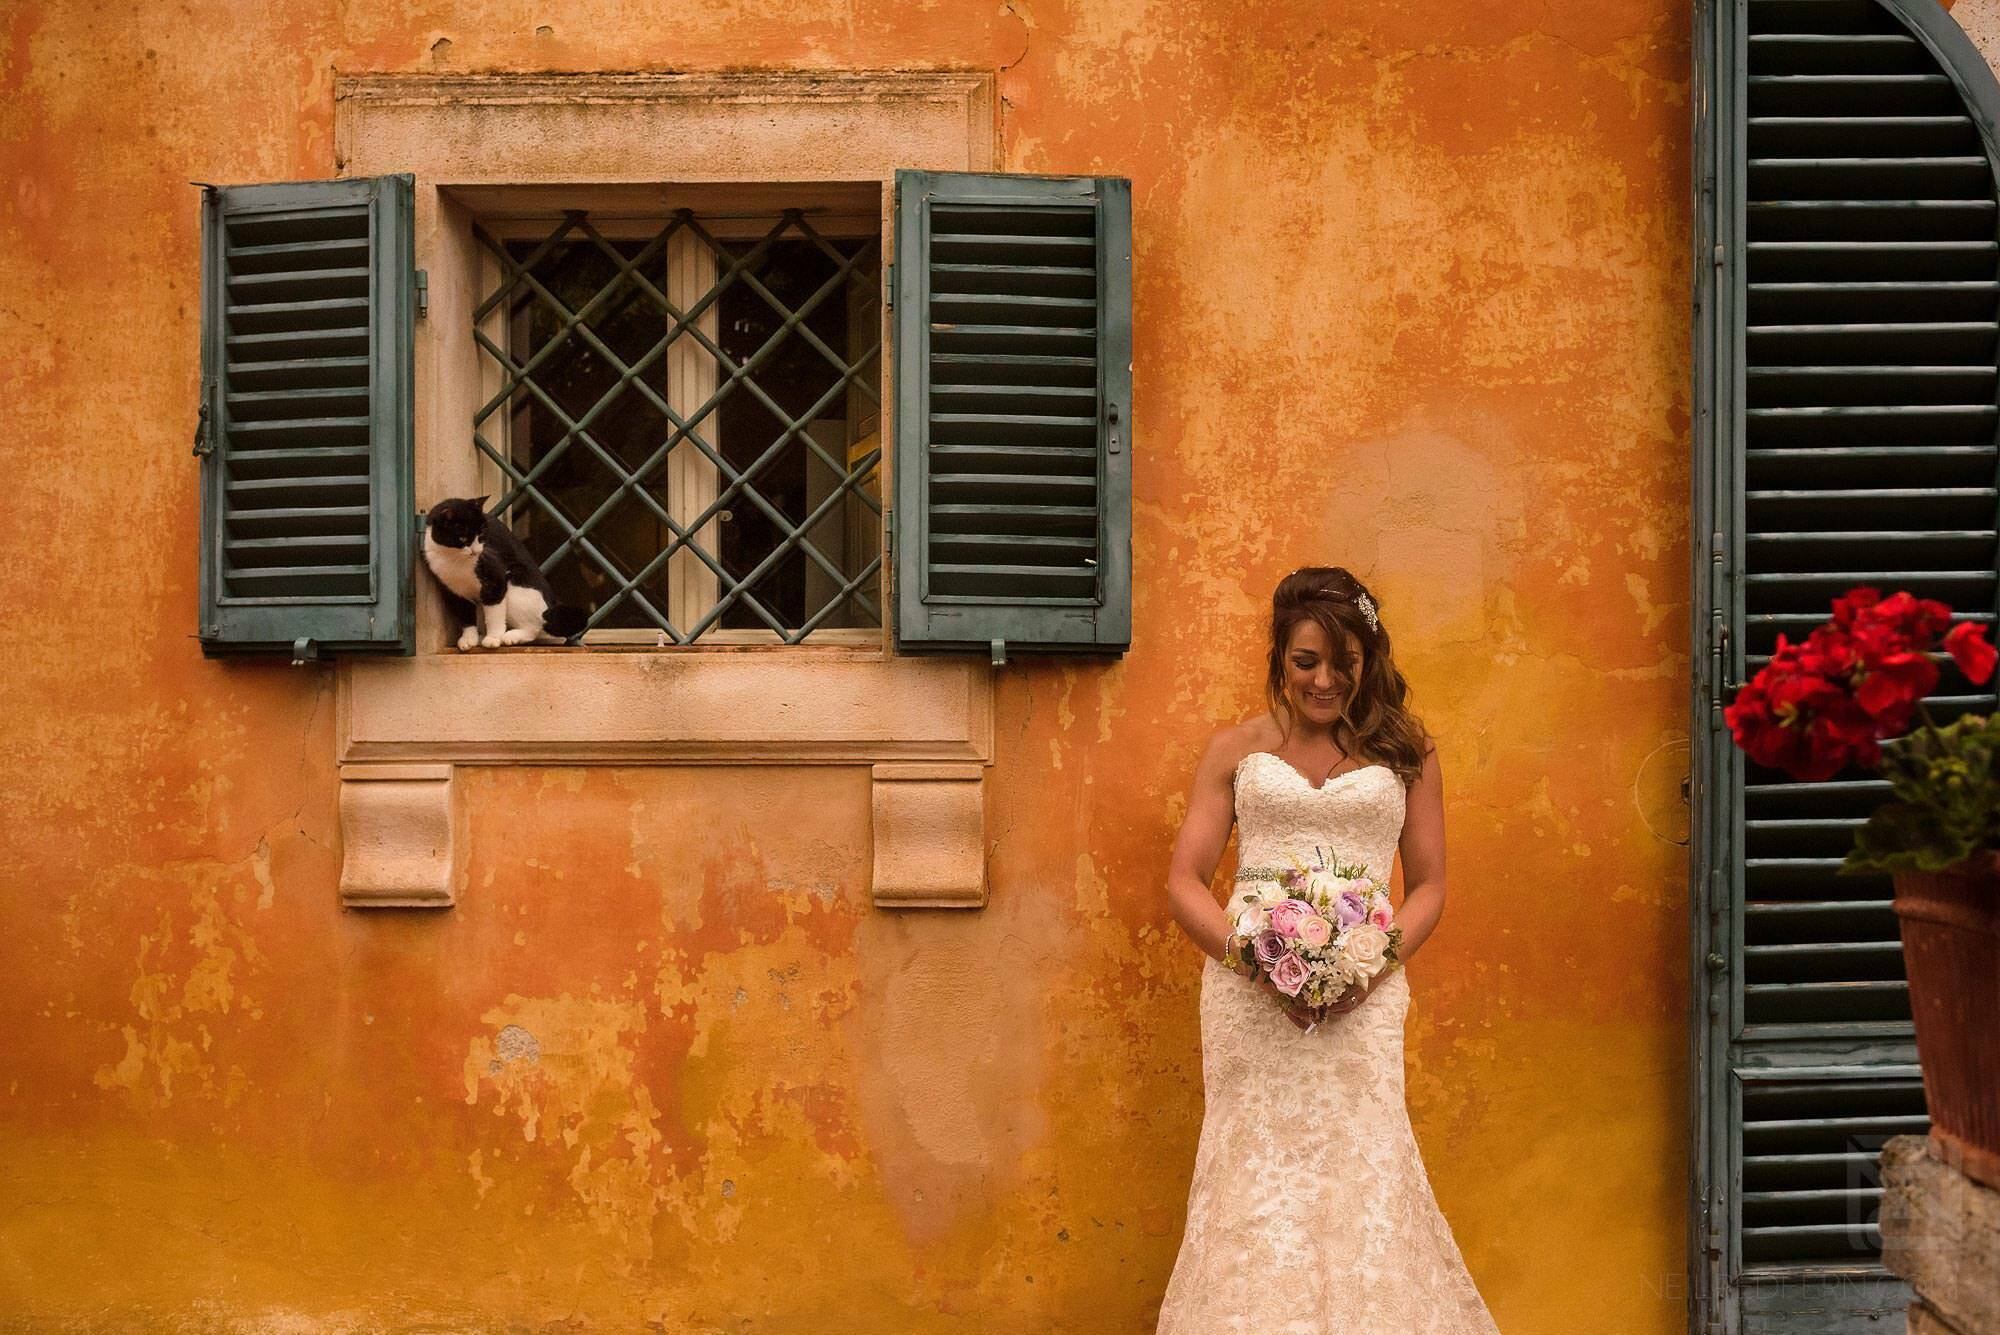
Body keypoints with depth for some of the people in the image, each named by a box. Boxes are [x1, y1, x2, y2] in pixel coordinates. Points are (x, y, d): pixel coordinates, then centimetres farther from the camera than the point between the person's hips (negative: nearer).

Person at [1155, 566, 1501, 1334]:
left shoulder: (1405, 752, 11)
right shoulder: (1236, 749, 10)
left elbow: (1428, 886, 10)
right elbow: (1184, 881, 6)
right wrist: (1256, 960, -11)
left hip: (1360, 999, 0)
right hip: (1247, 989, 0)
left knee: (1358, 1175, -7)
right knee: (1255, 1180, -3)